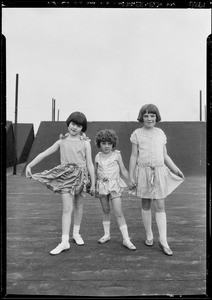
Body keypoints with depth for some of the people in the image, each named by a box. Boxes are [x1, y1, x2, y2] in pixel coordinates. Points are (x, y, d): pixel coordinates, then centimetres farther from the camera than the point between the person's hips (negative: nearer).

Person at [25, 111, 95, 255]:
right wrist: (30, 165, -2)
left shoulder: (85, 143, 1)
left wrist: (93, 184, -1)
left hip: (80, 176, 0)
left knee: (78, 206, 13)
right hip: (66, 176, 0)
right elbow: (44, 154, 6)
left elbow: (90, 164, 0)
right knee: (67, 208, -7)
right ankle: (65, 241, -4)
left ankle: (76, 233, 33)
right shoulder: (62, 142, 5)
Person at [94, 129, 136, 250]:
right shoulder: (98, 157, 6)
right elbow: (96, 173, 15)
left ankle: (126, 239, -4)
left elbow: (123, 170, 1)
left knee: (118, 212, -9)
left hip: (114, 185, -3)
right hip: (102, 185, 3)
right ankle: (107, 234, 29)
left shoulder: (116, 155, -2)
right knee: (106, 211, 13)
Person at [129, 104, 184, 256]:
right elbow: (133, 156, 2)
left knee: (160, 206, -1)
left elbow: (165, 155, 14)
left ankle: (163, 241, 4)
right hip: (143, 172, -1)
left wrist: (176, 169, 5)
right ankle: (149, 236, 25)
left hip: (159, 172, 2)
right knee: (146, 205, 9)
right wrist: (131, 177, -1)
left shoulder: (160, 133, 9)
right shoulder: (137, 134, 1)